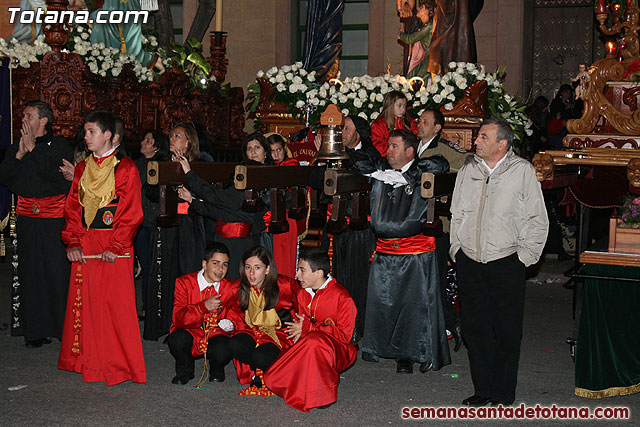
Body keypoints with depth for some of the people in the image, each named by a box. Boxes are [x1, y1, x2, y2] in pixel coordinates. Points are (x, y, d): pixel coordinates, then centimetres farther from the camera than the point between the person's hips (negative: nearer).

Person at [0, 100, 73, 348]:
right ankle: (35, 330, 10)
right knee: (30, 272, 3)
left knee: (57, 270, -5)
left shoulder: (60, 146, 0)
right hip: (27, 219, 4)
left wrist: (33, 149, -15)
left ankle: (63, 326, 4)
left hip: (54, 219, -4)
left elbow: (55, 174, -16)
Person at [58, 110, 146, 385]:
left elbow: (131, 213, -8)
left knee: (116, 303, -5)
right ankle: (87, 361, 19)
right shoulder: (82, 169, 13)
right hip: (84, 246, 5)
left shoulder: (125, 168, -4)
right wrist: (73, 243, 0)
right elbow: (72, 208, 13)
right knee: (84, 301, 7)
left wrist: (115, 247, -14)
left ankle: (119, 363, 5)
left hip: (115, 248, -5)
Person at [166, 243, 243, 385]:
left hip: (216, 335, 0)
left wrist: (230, 322, -19)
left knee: (223, 352, -33)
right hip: (190, 332, 0)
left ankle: (216, 371, 7)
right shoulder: (184, 282, -7)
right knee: (177, 340, -34)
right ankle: (184, 371, 1)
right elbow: (178, 319, -14)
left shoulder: (231, 288, 0)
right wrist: (204, 307, -29)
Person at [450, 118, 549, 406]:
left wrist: (524, 257, -5)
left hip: (506, 262, -4)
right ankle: (483, 390, 16)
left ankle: (503, 395, 13)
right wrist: (456, 249, 11)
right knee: (474, 328, 5)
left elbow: (538, 220, 0)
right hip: (470, 263, 4)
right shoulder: (468, 171, 10)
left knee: (506, 331, 1)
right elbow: (456, 215, 19)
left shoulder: (523, 171, -3)